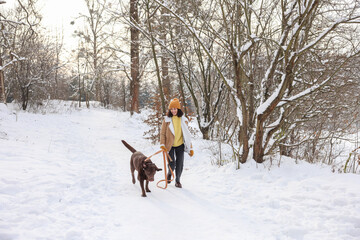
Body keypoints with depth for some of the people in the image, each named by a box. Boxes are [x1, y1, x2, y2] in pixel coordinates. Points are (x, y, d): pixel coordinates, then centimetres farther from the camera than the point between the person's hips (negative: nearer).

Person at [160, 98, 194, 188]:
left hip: (180, 145, 2)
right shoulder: (167, 119, -2)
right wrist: (162, 144, -11)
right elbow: (162, 133, 1)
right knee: (172, 164, -8)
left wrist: (190, 148, 5)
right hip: (170, 145, -2)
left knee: (180, 164, 3)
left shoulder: (183, 119, 2)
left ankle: (177, 180, 24)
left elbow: (187, 134, 7)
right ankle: (169, 174, 27)